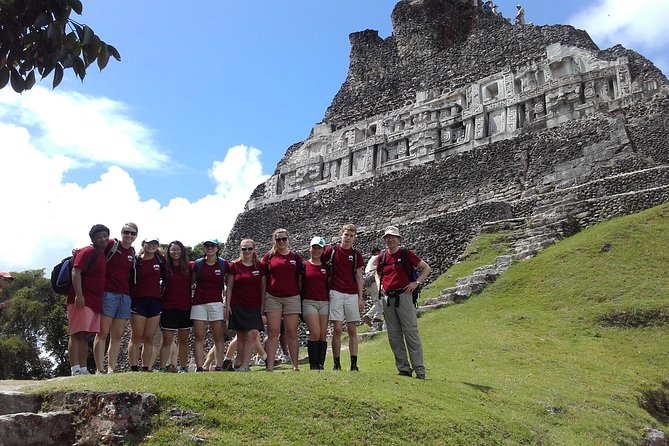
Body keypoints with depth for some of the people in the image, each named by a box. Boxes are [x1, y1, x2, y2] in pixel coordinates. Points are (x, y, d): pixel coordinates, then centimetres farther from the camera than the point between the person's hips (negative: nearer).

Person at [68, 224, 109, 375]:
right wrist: (78, 295, -24)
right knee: (77, 334, -9)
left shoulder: (104, 255, 19)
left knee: (86, 335, 9)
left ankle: (84, 369, 12)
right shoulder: (87, 252, -6)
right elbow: (76, 272, -15)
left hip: (95, 301, 9)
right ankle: (75, 369, -12)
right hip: (82, 300, -9)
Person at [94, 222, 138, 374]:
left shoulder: (133, 253, 14)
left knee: (117, 335, 4)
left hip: (125, 296, 5)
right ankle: (100, 370, -3)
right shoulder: (111, 245, -2)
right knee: (103, 333, -5)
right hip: (108, 293, -5)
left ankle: (111, 369, 8)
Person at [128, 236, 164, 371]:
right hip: (138, 301, -3)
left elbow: (164, 278, 19)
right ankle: (134, 368, 0)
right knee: (136, 337, -3)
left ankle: (146, 369, 8)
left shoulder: (160, 261, 9)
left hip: (155, 301, 3)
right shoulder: (136, 261, 2)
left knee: (149, 338, 4)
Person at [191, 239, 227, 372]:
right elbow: (191, 282, 16)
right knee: (199, 337, -3)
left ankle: (218, 366, 3)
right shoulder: (198, 264, 8)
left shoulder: (223, 264, 6)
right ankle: (199, 367, -3)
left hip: (216, 303, -1)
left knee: (218, 337, -1)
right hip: (198, 303, 1)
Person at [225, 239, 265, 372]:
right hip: (238, 307, 0)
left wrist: (263, 305, 2)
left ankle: (244, 366, -12)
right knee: (241, 336, 3)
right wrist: (227, 305, -1)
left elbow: (263, 287, 8)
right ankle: (240, 364, 8)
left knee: (253, 334, -13)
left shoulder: (260, 266, 7)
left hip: (254, 306, 0)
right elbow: (229, 287, 5)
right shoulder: (234, 266, 5)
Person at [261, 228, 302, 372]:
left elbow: (300, 279, 12)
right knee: (273, 332, -4)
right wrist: (262, 300, 3)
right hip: (272, 298, 0)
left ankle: (295, 366, 6)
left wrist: (302, 299, 7)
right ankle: (270, 366, -4)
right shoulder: (269, 256, 8)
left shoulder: (296, 257, 9)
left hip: (292, 298, 0)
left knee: (292, 332, 1)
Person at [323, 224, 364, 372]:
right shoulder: (331, 250, 3)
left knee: (352, 330, 2)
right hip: (336, 293, -2)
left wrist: (360, 298, 6)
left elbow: (359, 277, 11)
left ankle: (354, 365, 6)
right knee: (337, 329, -5)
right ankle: (336, 364, 2)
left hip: (352, 294, 2)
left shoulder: (356, 255, 9)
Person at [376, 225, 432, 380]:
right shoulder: (382, 257, 12)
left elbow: (427, 268, 4)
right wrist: (379, 285, 13)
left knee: (411, 332, -8)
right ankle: (403, 369, 14)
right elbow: (377, 273, 32)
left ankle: (419, 369, -4)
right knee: (394, 336, 6)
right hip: (387, 299, 5)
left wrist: (416, 282, -6)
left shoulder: (406, 254, 0)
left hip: (403, 296, -5)